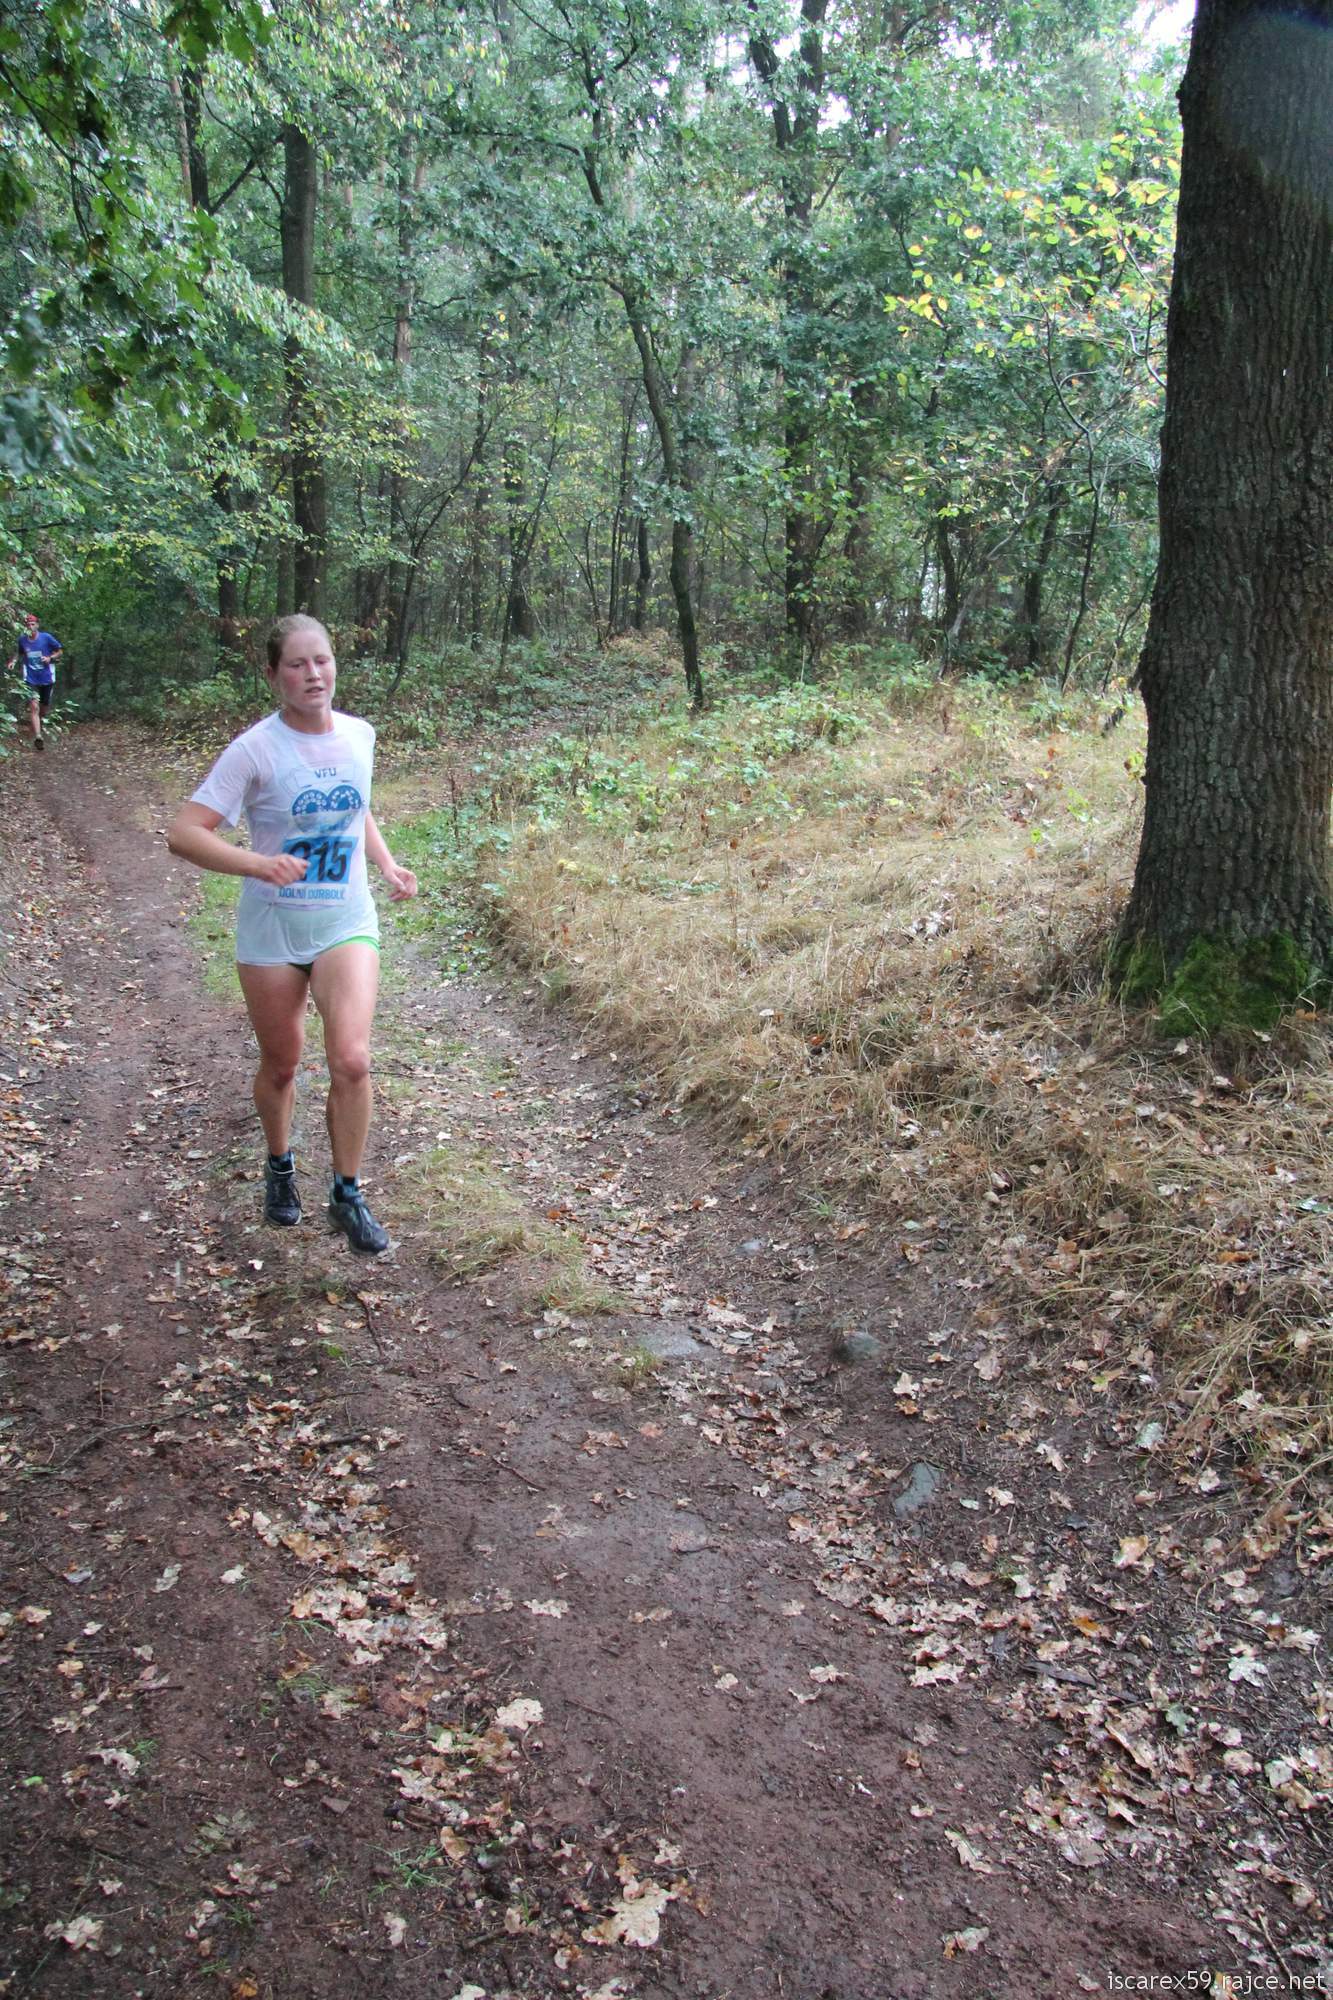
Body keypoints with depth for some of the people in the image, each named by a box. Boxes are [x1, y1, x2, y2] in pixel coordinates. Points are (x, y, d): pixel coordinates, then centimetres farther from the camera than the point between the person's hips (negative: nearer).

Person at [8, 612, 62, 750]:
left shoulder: (46, 637, -8)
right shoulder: (22, 640, -2)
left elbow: (60, 650, 2)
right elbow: (17, 653, 17)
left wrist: (50, 658, -15)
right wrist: (11, 662, 0)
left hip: (47, 678, 1)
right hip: (31, 680, -1)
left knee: (44, 707, 15)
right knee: (34, 707, -15)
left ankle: (39, 726, 44)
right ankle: (37, 737, -24)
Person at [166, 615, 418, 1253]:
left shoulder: (359, 735, 0)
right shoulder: (255, 749, -14)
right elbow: (184, 833, -19)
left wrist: (387, 865, 6)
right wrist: (259, 865, -34)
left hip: (346, 920, 2)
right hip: (271, 926, -2)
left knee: (351, 1060, -15)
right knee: (281, 1066, 12)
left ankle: (348, 1196, 4)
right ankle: (280, 1167, 41)